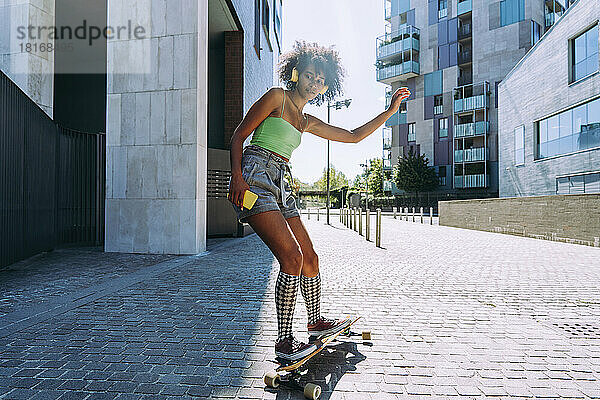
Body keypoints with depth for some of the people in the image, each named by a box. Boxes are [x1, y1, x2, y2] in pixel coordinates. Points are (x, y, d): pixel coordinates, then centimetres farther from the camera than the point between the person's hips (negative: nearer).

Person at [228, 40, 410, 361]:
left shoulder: (307, 122, 23)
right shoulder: (277, 97, 4)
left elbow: (353, 136, 25)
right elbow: (238, 135, -3)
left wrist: (389, 111, 21)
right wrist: (237, 176, -18)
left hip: (280, 185, 8)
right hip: (254, 176, -7)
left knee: (309, 259, 9)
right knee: (292, 257, -18)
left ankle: (315, 322, 31)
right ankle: (284, 341, -1)